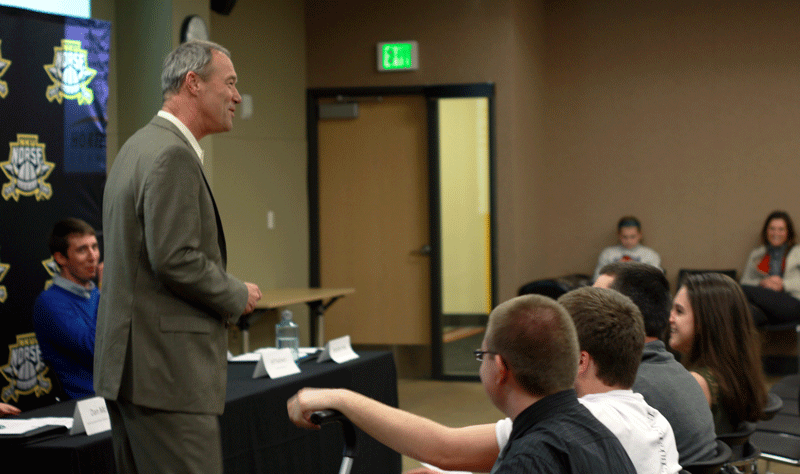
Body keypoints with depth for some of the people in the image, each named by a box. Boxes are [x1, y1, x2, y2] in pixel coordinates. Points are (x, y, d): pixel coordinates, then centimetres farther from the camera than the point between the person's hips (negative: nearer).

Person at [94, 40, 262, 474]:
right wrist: (237, 295, -6)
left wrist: (223, 298, 16)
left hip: (127, 364, 11)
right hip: (165, 371, -11)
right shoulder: (173, 155, -15)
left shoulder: (139, 146, 17)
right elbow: (176, 260, -21)